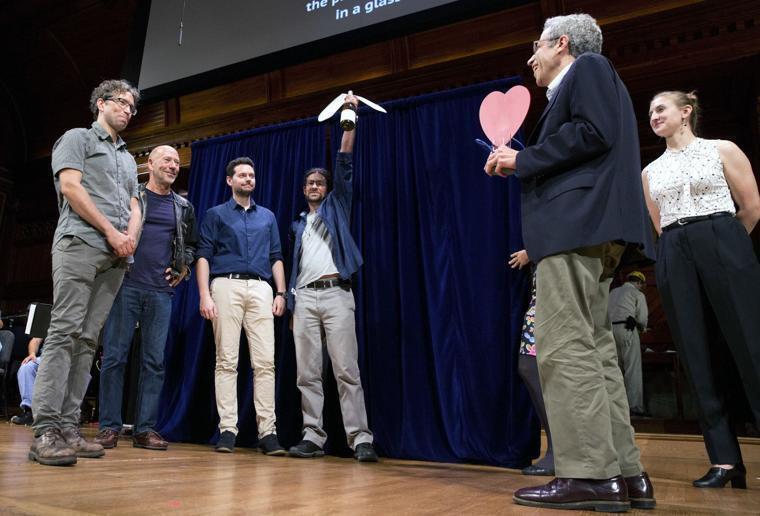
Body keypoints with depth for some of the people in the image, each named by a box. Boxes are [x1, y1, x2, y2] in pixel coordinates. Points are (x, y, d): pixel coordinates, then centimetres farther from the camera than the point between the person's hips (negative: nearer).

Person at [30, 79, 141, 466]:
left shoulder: (128, 159, 30)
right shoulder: (78, 138, 11)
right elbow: (70, 187, -4)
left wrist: (131, 238, 0)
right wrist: (111, 232, -8)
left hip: (116, 257, 6)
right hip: (80, 243, -6)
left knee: (88, 340, 1)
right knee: (65, 331, -14)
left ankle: (68, 428, 1)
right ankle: (45, 431, -15)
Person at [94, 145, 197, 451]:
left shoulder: (183, 208, 15)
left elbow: (191, 245, 24)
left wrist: (183, 271, 10)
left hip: (161, 292, 3)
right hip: (126, 286, -2)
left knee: (154, 361, 2)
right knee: (114, 356, -2)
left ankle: (145, 429, 7)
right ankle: (109, 427, 5)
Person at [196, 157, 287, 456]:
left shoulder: (267, 217, 22)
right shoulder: (216, 214, 14)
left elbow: (276, 257, 18)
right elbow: (203, 256, 5)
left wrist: (281, 293, 5)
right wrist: (204, 295, -8)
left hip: (260, 289, 2)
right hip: (226, 286, -2)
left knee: (265, 361, -6)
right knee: (226, 361, -4)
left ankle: (267, 431, -5)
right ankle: (227, 430, 0)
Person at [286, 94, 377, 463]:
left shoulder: (336, 207, 16)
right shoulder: (298, 224, 26)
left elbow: (345, 164, 7)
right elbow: (294, 265, 21)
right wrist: (291, 303, 11)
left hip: (335, 293, -4)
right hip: (304, 297, 4)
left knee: (346, 370, -10)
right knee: (307, 373, 0)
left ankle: (360, 438, -11)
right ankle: (313, 436, 4)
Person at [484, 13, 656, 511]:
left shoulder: (589, 67, 5)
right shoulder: (579, 83, 32)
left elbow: (593, 133, -13)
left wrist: (523, 159, -5)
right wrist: (519, 167, 19)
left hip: (577, 226, -10)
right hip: (588, 229, 10)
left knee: (564, 350, -13)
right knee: (593, 349, 6)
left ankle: (590, 475, -10)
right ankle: (624, 473, 9)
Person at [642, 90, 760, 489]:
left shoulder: (722, 150, 7)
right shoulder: (650, 172, 17)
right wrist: (684, 247, 14)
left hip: (724, 248, -4)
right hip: (674, 260, 4)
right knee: (696, 356, -1)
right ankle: (726, 460, 4)